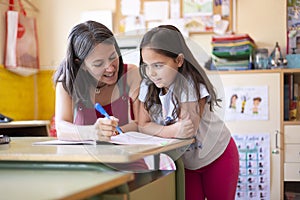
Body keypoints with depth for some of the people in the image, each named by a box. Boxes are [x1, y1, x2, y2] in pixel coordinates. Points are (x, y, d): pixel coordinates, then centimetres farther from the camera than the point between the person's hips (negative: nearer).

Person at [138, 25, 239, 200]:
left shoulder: (191, 85, -28)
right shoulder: (148, 86, -12)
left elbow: (188, 129, -31)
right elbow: (144, 125, -15)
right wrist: (172, 131, -31)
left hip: (218, 156, -4)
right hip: (185, 162, 4)